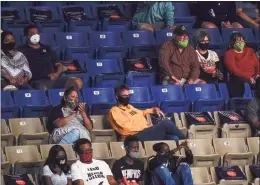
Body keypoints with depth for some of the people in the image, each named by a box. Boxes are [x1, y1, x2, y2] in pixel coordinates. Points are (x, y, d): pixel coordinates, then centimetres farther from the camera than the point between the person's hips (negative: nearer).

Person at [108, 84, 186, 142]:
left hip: (148, 133, 9)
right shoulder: (114, 111, 0)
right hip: (137, 137, -9)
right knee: (166, 123, -22)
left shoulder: (130, 107, 26)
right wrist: (146, 126, -8)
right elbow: (126, 127, -13)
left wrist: (154, 109, 25)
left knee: (174, 139, -17)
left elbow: (141, 113, 44)